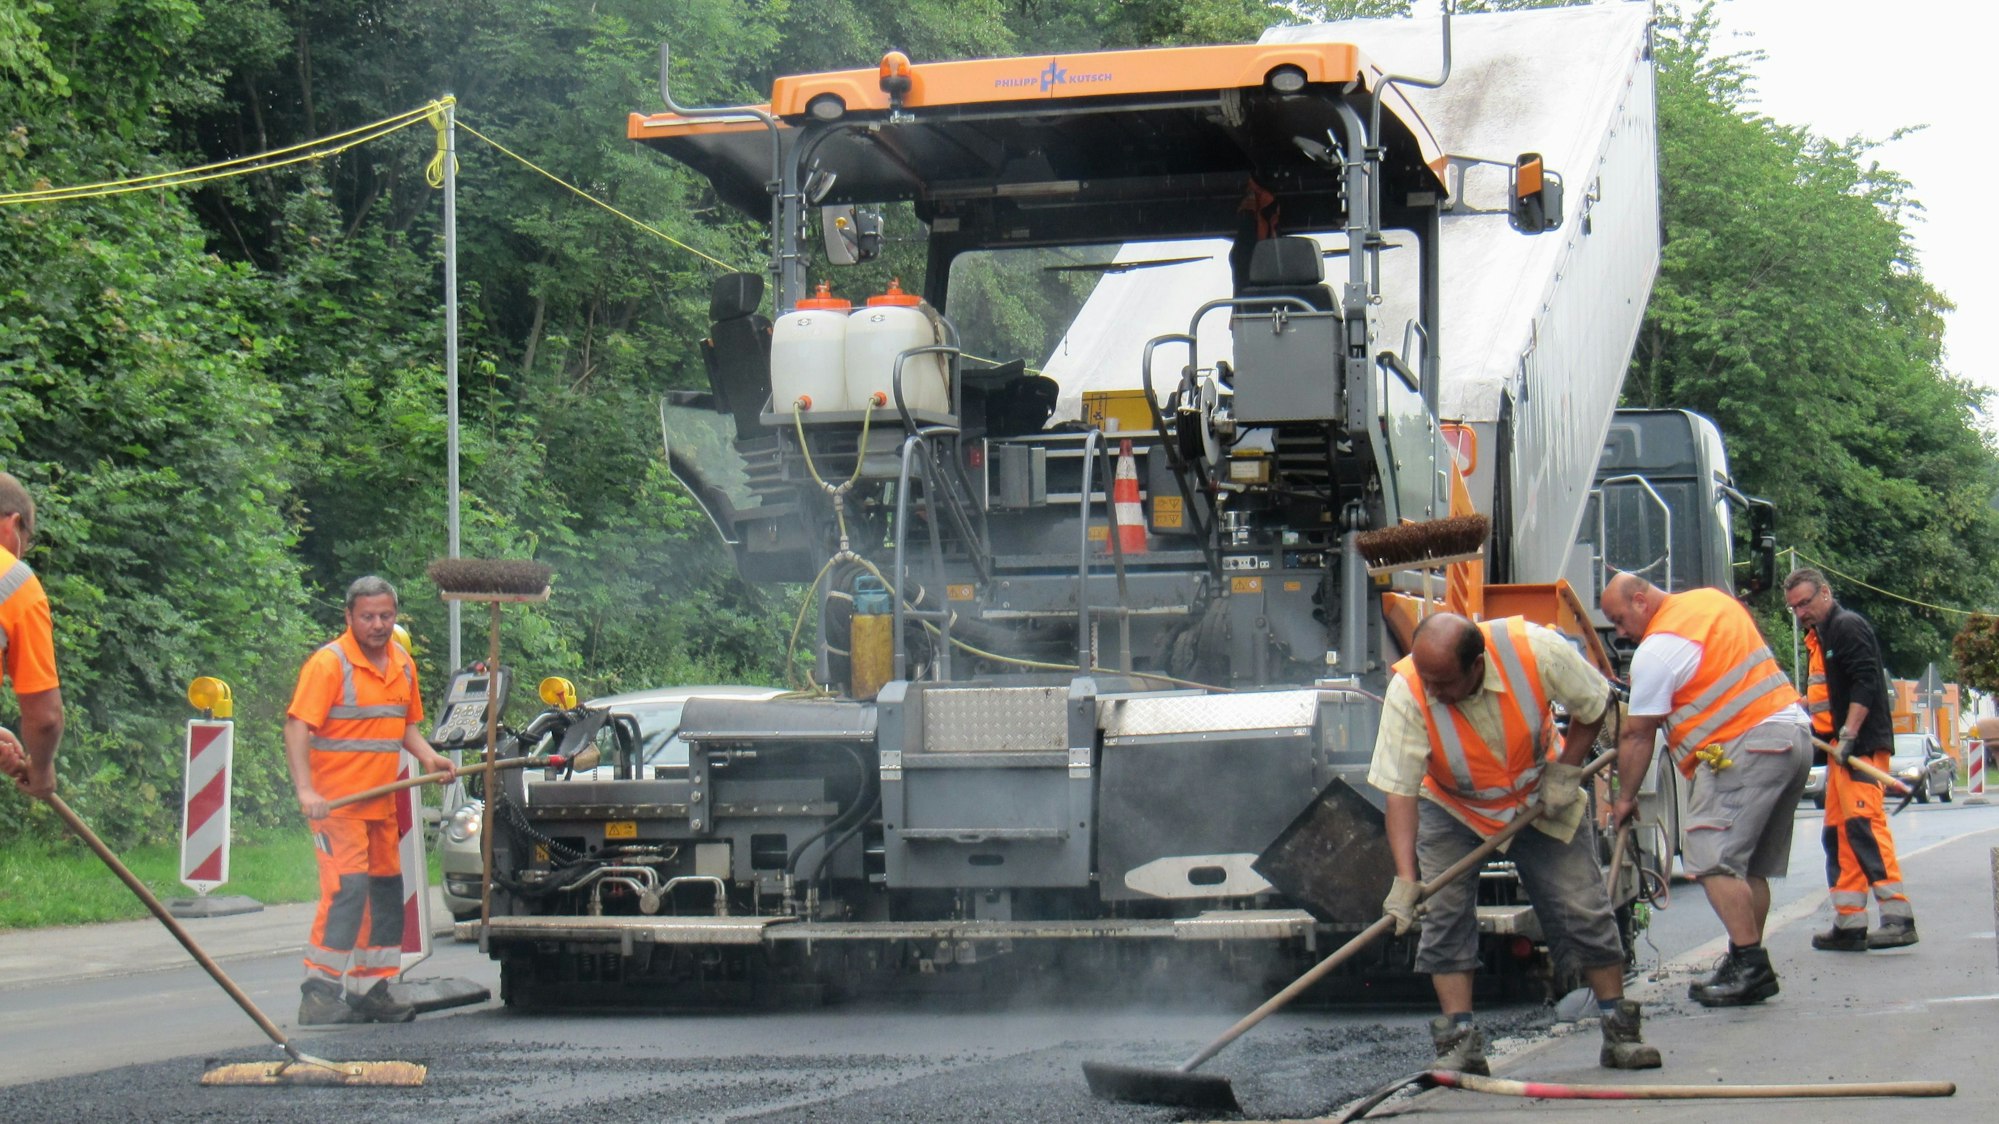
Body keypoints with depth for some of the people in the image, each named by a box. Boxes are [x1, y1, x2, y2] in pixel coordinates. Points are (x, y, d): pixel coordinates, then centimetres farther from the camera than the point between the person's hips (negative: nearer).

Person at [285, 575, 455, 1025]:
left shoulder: (402, 664, 12)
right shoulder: (329, 663, -11)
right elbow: (297, 727, -17)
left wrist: (428, 757, 5)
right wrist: (305, 790, -29)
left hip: (382, 803, 8)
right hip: (336, 802, -8)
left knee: (386, 892, 11)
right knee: (347, 889, -16)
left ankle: (369, 989, 21)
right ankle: (319, 992, -13)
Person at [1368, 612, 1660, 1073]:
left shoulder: (1535, 650, -31)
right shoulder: (1407, 693, -32)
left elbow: (1593, 703, -10)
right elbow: (1400, 792, -31)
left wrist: (1565, 771, -17)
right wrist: (1405, 880, -39)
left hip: (1542, 801, 1)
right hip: (1451, 810, 0)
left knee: (1583, 910, -1)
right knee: (1444, 912, -14)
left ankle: (1620, 1033, 11)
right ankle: (1460, 1042, -9)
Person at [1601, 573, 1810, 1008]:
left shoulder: (1657, 649, -9)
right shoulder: (1713, 600, 18)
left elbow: (1637, 735, -4)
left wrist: (1625, 797, 6)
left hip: (1746, 745, -10)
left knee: (1712, 858, -11)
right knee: (1749, 864, 12)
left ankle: (1748, 963, -18)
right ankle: (1752, 969, 11)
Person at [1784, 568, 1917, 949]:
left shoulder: (1848, 626, -9)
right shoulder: (1820, 636, 21)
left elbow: (1865, 683, -18)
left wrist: (1848, 736, -23)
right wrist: (1815, 726, 16)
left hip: (1863, 746, -11)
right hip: (1841, 749, 11)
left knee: (1864, 824, -18)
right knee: (1838, 832, 9)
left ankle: (1898, 918, -22)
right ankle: (1849, 924, 11)